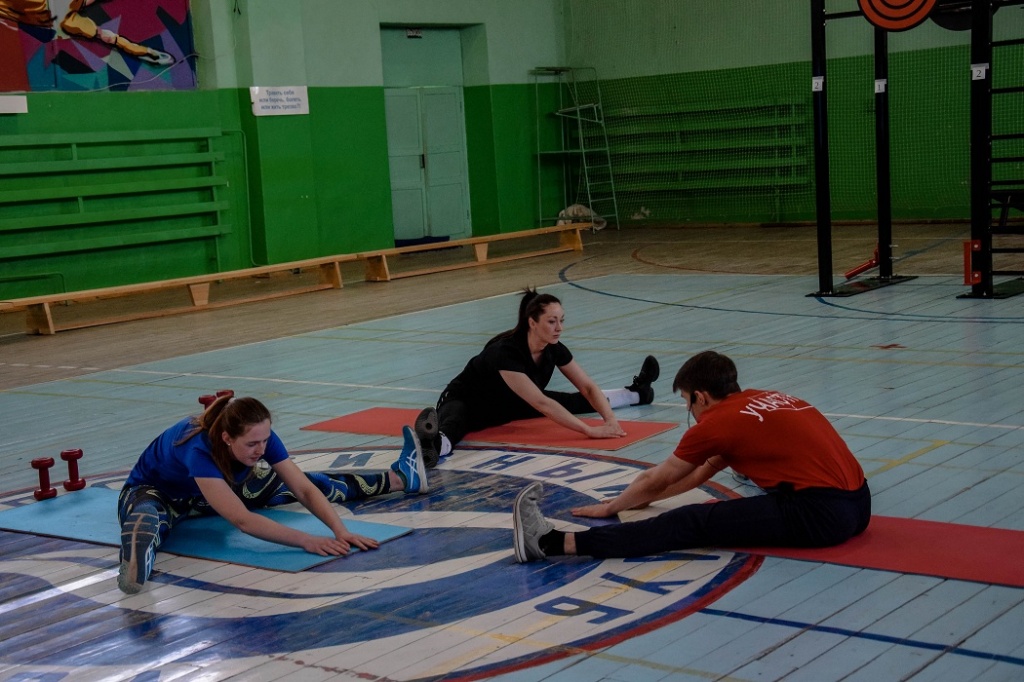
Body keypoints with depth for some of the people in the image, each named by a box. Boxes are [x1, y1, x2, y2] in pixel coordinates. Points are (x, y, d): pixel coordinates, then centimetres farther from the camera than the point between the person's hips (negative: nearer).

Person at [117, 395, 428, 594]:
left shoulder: (261, 437, -25)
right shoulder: (197, 448, -43)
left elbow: (305, 489, -25)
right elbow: (242, 520, -50)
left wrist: (340, 531, -42)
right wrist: (306, 541, -57)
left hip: (214, 490, 7)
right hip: (155, 493, -7)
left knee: (297, 483, 6)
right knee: (147, 518, -46)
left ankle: (400, 478, 16)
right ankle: (136, 558, -82)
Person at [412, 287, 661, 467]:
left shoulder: (555, 349, -15)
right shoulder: (505, 351, -37)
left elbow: (588, 387, -9)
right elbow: (541, 403, -43)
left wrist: (610, 420, -26)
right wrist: (590, 430, -47)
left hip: (509, 404, 8)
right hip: (467, 403, -8)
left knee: (574, 402, 13)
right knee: (452, 424, -45)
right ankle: (435, 445, -81)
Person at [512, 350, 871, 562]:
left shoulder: (717, 422, -2)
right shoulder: (767, 400, 21)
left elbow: (654, 480, 12)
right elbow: (704, 472, 30)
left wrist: (611, 508, 27)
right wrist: (636, 500, 35)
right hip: (858, 503, 8)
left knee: (691, 524, -13)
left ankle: (555, 543, -17)